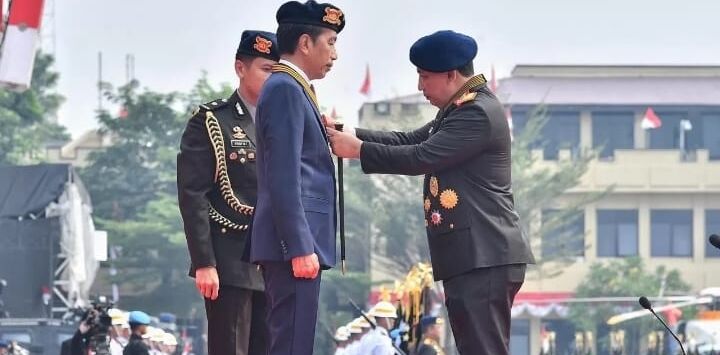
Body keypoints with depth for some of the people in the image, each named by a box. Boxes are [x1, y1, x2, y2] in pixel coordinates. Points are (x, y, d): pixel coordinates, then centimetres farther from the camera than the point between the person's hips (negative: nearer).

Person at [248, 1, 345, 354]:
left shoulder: (291, 88, 20)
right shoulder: (285, 88, -10)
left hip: (296, 243, 10)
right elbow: (283, 177, -18)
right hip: (294, 244, -10)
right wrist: (300, 247, -21)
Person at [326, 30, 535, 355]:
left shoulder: (479, 112, -14)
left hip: (484, 258, -11)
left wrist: (358, 150, -10)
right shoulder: (459, 109, 20)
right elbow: (409, 141, 19)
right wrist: (351, 134, 7)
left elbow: (422, 157, -18)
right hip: (471, 256, 11)